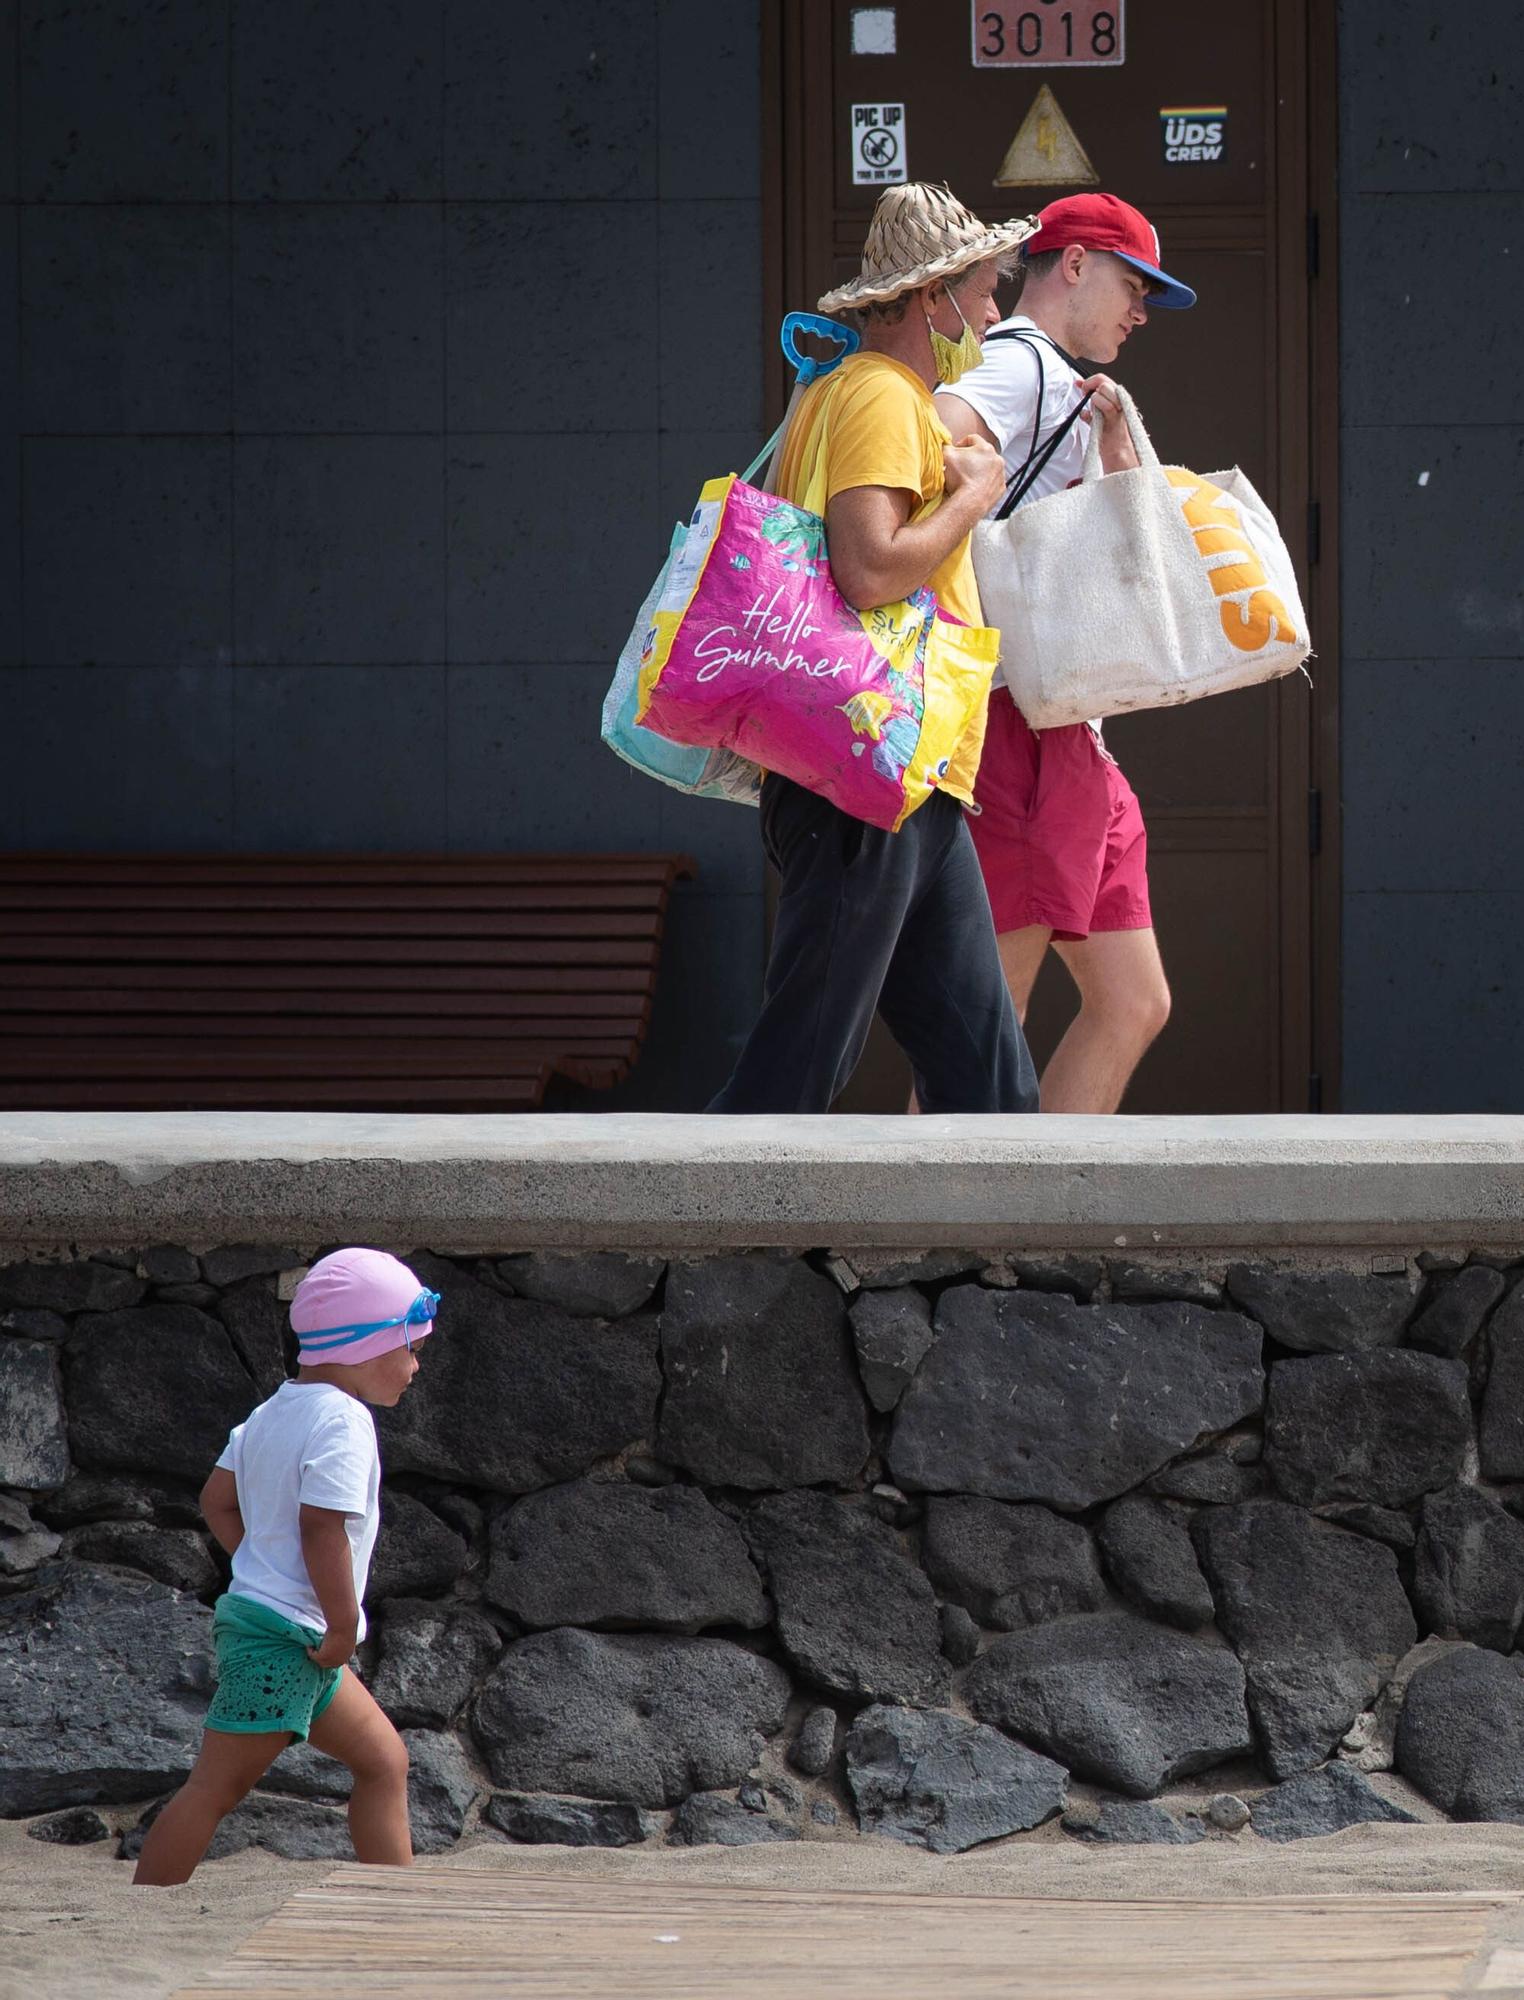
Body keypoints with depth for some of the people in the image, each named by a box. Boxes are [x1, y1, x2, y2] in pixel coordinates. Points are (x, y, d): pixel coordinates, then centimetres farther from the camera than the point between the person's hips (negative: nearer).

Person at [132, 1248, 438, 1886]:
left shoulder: (275, 1411, 13)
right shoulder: (341, 1419, -16)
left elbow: (217, 1501, 18)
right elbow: (323, 1527, -24)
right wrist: (343, 1624, -18)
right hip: (285, 1635, -11)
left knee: (383, 1761, 15)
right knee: (216, 1786, -8)